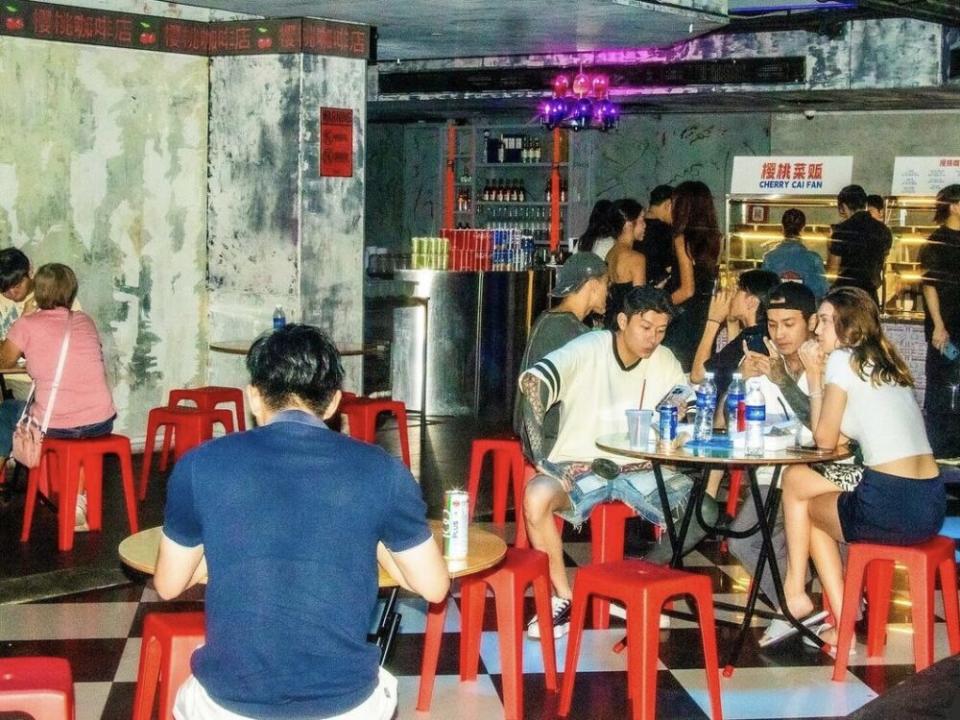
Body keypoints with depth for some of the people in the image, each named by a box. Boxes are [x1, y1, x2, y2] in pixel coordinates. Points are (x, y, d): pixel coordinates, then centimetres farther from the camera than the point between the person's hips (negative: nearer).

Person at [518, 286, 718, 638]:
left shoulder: (664, 361, 4)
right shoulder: (588, 350, -12)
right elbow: (532, 381, -27)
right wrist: (539, 456, -33)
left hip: (638, 471, 4)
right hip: (580, 468, -4)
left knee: (705, 511, -16)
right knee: (537, 495, -35)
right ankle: (563, 598, -17)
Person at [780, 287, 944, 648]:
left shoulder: (842, 360, -4)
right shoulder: (886, 363, 20)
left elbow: (825, 440, 1)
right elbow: (842, 438, 20)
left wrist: (815, 377, 7)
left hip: (890, 507, -8)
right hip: (931, 505, 8)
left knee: (794, 479, 18)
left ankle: (795, 591, 28)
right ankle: (841, 623, 23)